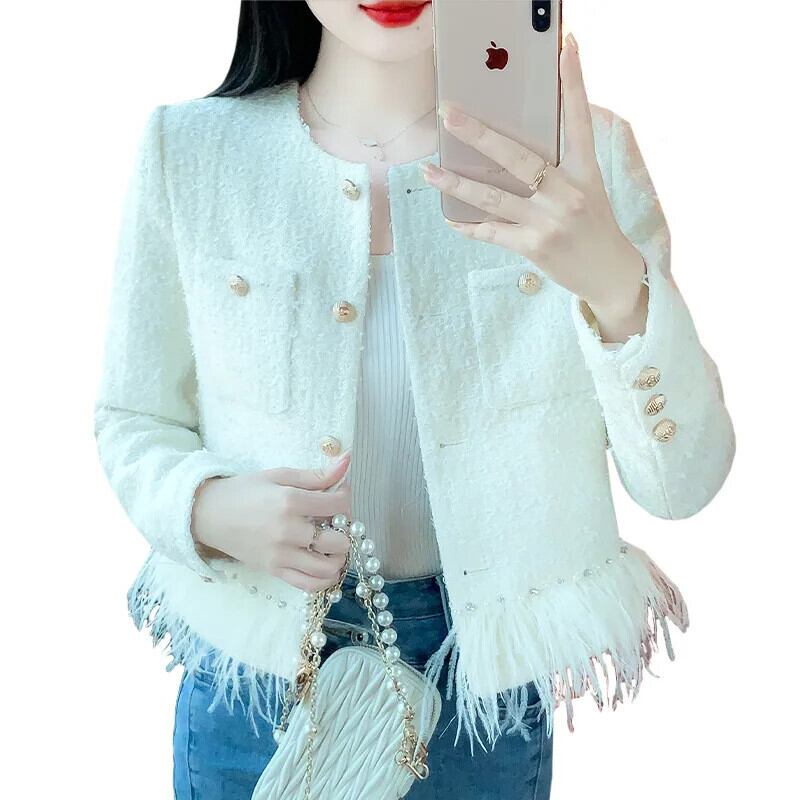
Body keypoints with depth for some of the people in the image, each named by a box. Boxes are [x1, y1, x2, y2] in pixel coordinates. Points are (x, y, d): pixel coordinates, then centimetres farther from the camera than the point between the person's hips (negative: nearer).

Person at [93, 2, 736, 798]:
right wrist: (207, 508, -21)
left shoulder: (578, 157, -10)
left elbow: (682, 479, -14)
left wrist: (614, 279, -31)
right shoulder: (188, 148, -9)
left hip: (485, 680, 1)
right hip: (255, 669, 0)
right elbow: (132, 422, 1)